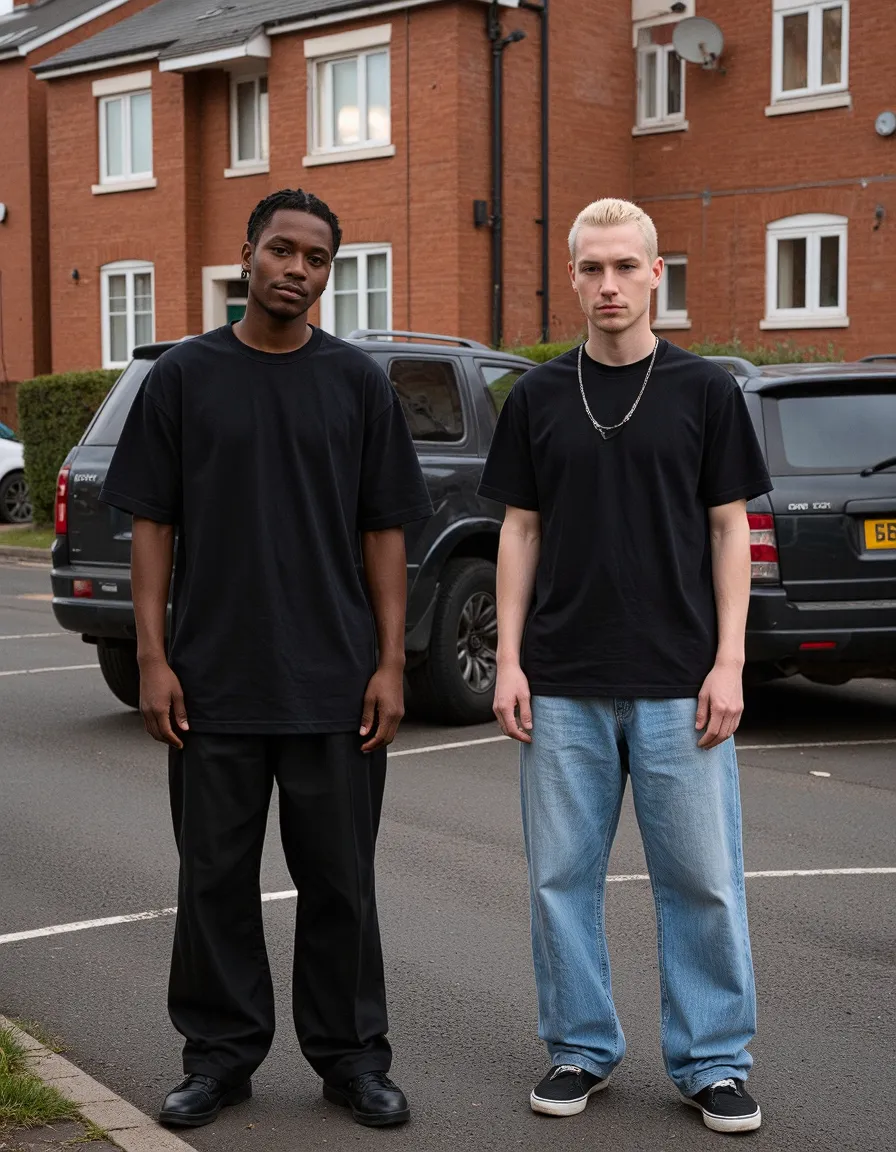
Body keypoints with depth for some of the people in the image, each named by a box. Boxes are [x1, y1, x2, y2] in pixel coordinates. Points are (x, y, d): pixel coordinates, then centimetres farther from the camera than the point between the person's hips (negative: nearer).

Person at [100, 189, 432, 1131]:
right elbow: (151, 524, 3)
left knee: (339, 880, 8)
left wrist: (390, 664, -3)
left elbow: (384, 532, 4)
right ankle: (221, 1052, 23)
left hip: (334, 683, 0)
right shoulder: (184, 376, 3)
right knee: (216, 876, 9)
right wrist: (152, 657, -5)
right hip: (213, 682, 0)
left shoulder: (357, 382, 5)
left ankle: (350, 1056, 21)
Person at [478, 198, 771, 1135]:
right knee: (562, 875, 8)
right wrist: (509, 659, -1)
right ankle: (581, 1048, 23)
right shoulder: (538, 396, 6)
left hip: (679, 685, -2)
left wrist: (729, 662, -8)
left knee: (701, 877, 3)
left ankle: (711, 1060, 17)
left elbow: (728, 531, 1)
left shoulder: (705, 390, 0)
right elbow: (521, 531, 7)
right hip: (563, 685, 2)